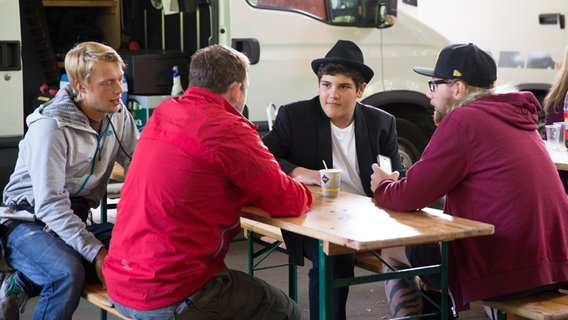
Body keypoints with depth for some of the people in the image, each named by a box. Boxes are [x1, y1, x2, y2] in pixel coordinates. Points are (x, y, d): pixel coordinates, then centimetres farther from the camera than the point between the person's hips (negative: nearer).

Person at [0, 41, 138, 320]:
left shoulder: (118, 116, 0)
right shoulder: (51, 127, -20)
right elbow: (50, 205, -25)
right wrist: (96, 252, -33)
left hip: (74, 221, 7)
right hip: (28, 221, -7)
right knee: (68, 274, -38)